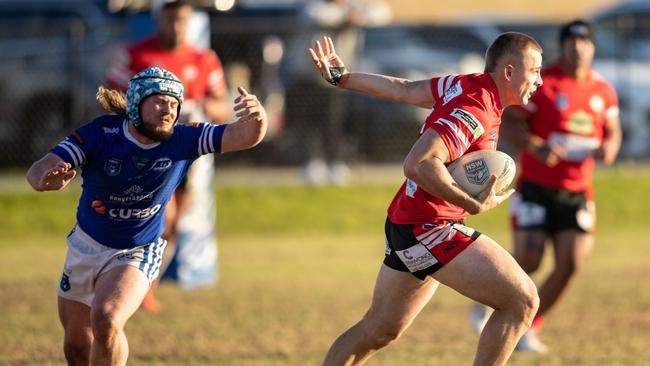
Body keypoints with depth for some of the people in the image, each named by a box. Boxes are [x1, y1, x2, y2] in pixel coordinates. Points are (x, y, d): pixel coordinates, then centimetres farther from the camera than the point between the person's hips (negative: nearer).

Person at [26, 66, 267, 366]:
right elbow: (37, 171, -27)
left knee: (106, 319, -29)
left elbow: (244, 136, -25)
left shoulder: (183, 140, -17)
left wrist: (256, 116, -49)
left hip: (137, 253, -2)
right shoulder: (102, 133, -20)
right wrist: (46, 178, -53)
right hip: (84, 247, 2)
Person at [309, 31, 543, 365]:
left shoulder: (464, 85, 6)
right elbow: (418, 164, -32)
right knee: (522, 301, -12)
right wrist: (476, 205, -27)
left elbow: (403, 90, 15)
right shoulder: (475, 111, -22)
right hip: (429, 228, -10)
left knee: (377, 331, 19)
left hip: (406, 224, 10)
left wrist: (341, 77, 24)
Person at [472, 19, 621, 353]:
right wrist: (536, 147, -27)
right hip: (536, 187, -4)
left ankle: (528, 328, 10)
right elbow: (507, 123, -10)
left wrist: (609, 148, -5)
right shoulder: (540, 82, -7)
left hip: (577, 192, 4)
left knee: (570, 263, -8)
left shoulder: (603, 91, 8)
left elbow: (613, 131, 20)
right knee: (528, 261, -12)